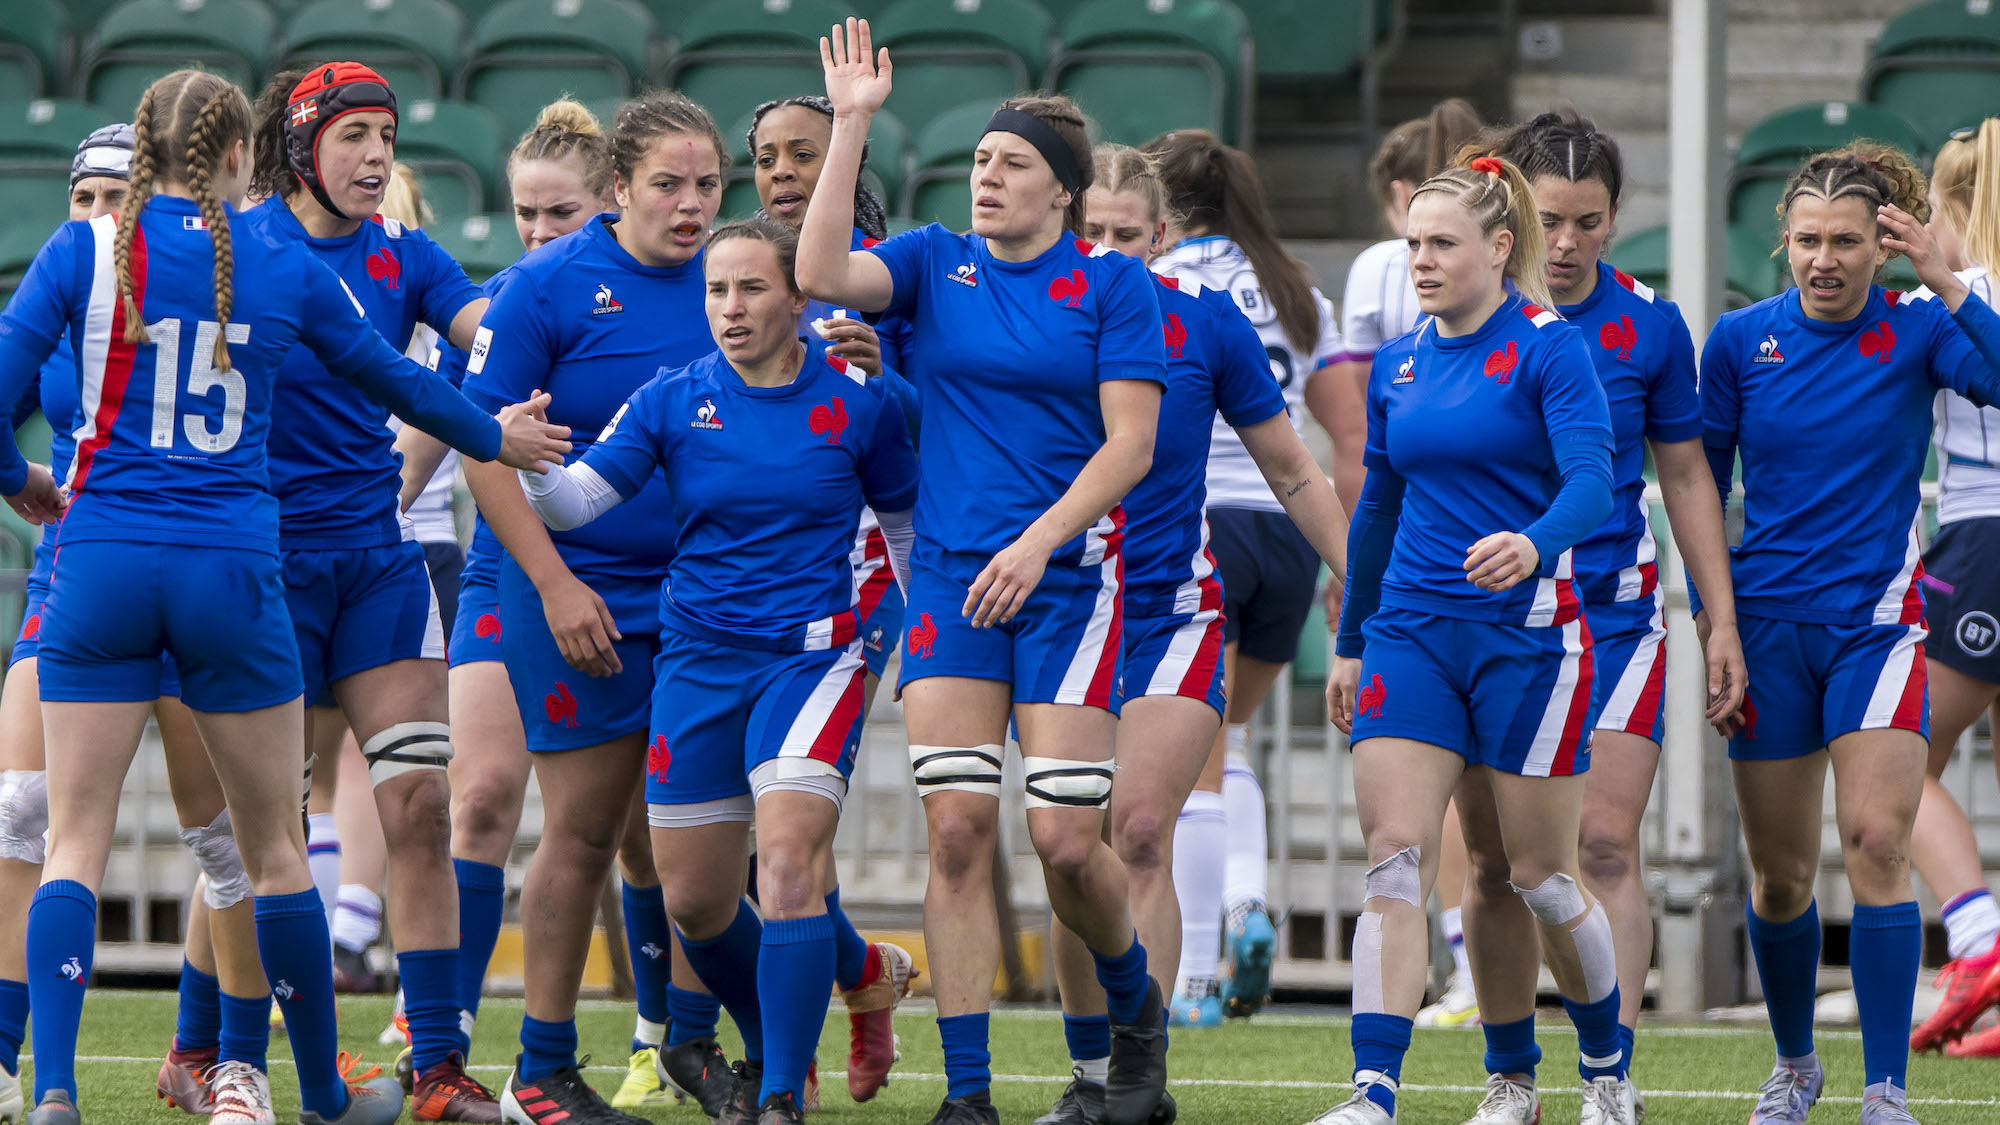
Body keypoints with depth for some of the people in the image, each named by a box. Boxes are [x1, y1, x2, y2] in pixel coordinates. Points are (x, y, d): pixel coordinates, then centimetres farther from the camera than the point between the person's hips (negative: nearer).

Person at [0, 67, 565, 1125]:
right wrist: (496, 437, 37)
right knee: (274, 844, 12)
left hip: (101, 562, 0)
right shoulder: (284, 272, 4)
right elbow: (398, 381, 18)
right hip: (231, 570, 0)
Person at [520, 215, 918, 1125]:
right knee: (693, 903, 7)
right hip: (697, 663, 3)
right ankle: (776, 1046, 33)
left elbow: (908, 523, 12)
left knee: (789, 868, -21)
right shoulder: (673, 400, 1)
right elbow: (576, 500, -7)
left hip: (811, 656, -3)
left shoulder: (858, 401, -2)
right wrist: (528, 461, -28)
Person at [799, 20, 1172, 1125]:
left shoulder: (1112, 285, 0)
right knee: (957, 829, -6)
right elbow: (822, 275, -10)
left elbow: (1131, 440, -5)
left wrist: (1036, 543, -15)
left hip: (1067, 577, -2)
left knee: (1066, 838, -7)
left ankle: (1135, 1005, 24)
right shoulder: (935, 264, 8)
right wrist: (849, 127, -13)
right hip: (950, 577, 3)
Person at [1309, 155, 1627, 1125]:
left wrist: (1535, 544, -39)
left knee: (1541, 878, 4)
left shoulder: (1549, 347, -7)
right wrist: (1350, 643, 22)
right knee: (1393, 863, -9)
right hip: (1410, 633, 5)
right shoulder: (1398, 364, 11)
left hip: (1526, 633, -5)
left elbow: (1592, 479, -19)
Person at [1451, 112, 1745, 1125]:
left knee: (1605, 847, -10)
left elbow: (1686, 477, 10)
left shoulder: (1648, 324, 1)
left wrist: (1721, 619, 7)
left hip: (1612, 613, 0)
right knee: (1496, 863, 5)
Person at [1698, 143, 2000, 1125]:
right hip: (1768, 627, 2)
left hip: (1877, 619, -2)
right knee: (1779, 873, 7)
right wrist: (1709, 609, 3)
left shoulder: (1917, 332, -4)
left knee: (1877, 842, -16)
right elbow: (1702, 481, 10)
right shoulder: (1740, 340, 1)